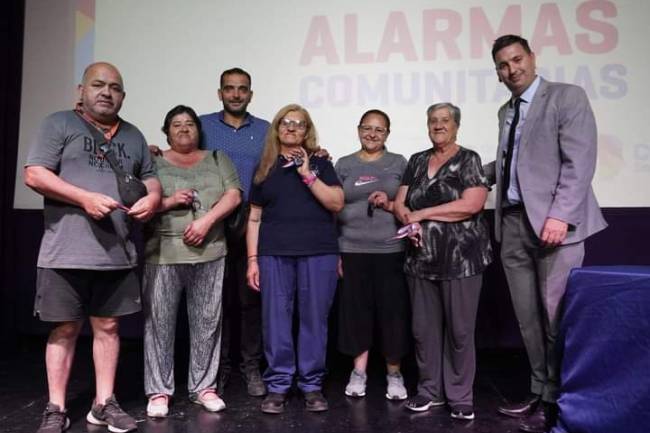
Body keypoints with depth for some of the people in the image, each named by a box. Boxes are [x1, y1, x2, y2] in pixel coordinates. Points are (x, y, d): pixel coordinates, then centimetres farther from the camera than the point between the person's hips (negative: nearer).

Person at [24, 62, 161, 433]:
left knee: (108, 327, 10)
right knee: (65, 329, 5)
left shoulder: (133, 136, 16)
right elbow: (34, 174, -6)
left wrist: (152, 198, -4)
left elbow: (150, 178, 20)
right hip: (67, 253, -4)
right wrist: (85, 198, -17)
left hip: (118, 253, 4)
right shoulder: (59, 124, 3)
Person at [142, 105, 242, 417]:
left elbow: (233, 195, 1)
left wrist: (206, 220, -12)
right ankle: (158, 391, 14)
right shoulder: (154, 163, 8)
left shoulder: (217, 159, 13)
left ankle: (203, 387, 19)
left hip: (209, 254, 2)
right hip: (163, 255, -1)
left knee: (207, 323, 6)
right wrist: (169, 202, -14)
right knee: (159, 323, 2)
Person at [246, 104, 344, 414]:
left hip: (318, 253, -1)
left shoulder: (320, 164, 9)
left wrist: (307, 175, -9)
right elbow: (255, 218, 11)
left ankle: (312, 385, 16)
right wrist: (253, 259, 4)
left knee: (314, 319, 3)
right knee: (275, 319, 3)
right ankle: (277, 386, 15)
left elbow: (337, 204, -3)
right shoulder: (265, 169, 12)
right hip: (274, 254, 1)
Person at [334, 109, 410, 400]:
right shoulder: (344, 165, 10)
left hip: (390, 250, -1)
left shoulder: (398, 163, 8)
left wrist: (390, 204, -13)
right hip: (352, 250, 1)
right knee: (356, 309, 5)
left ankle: (394, 372, 17)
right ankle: (359, 371, 19)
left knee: (392, 310, 0)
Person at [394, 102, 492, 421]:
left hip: (461, 257, -4)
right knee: (423, 328, 9)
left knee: (459, 329, 3)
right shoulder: (416, 161, 13)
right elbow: (400, 203, 8)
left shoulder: (468, 160, -1)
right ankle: (430, 390, 24)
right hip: (421, 258, 5)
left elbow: (471, 204, -15)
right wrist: (412, 223, -14)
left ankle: (460, 396, 18)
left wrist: (421, 214, -12)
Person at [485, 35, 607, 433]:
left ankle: (557, 401, 11)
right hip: (513, 223, 6)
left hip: (552, 221, -6)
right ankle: (540, 392, 22)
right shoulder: (505, 111, 19)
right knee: (528, 316, 9)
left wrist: (559, 215, -20)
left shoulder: (567, 97, 0)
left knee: (555, 315, -4)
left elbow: (580, 162, -11)